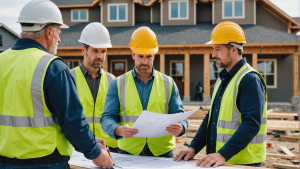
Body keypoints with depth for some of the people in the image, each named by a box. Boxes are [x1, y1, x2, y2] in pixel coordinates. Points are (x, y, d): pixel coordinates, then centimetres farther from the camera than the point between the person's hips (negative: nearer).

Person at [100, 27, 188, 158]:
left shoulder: (168, 84, 12)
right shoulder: (118, 84, 9)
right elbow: (107, 118, 3)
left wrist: (180, 128, -15)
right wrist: (119, 130, -20)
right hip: (128, 152, -2)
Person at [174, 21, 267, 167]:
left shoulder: (250, 80, -14)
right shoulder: (222, 79, 14)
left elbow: (251, 124, -23)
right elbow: (210, 118, 16)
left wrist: (223, 154, -30)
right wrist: (193, 148, 5)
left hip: (243, 163, -8)